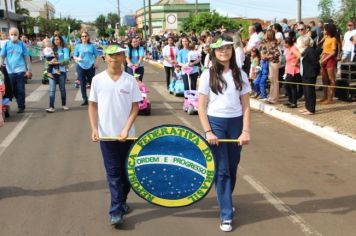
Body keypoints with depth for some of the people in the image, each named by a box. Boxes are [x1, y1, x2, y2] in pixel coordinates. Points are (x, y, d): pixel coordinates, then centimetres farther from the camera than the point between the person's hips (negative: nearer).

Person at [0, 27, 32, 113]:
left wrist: (29, 70, 1)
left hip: (20, 71, -2)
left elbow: (27, 57, 3)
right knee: (13, 90, 6)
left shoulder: (22, 44, 0)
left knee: (21, 90, 1)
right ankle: (21, 104, 21)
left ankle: (21, 107, 11)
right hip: (10, 71, 2)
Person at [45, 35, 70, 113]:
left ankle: (64, 104, 25)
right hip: (52, 71, 1)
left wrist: (57, 62, -19)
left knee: (62, 89, 9)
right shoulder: (51, 49, 11)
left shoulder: (64, 49, 4)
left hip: (61, 71, -1)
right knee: (52, 89, -7)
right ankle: (51, 107, -11)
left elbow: (66, 60, -8)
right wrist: (50, 62, -15)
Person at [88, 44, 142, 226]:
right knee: (113, 173, 2)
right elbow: (92, 106, 4)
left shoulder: (130, 80, -3)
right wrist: (94, 129, -6)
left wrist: (126, 129, -13)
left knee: (126, 171, 11)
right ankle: (116, 211, 6)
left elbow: (135, 107, -2)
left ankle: (121, 201, 31)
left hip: (126, 134, 1)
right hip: (106, 134, 0)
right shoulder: (98, 79, -1)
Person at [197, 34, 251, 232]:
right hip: (215, 123, -2)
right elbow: (201, 107, -3)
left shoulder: (240, 74, 2)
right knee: (222, 170, 0)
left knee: (232, 168, 11)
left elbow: (246, 106, 3)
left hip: (236, 123, 2)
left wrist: (246, 131, -5)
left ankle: (226, 202, 34)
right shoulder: (208, 75, -4)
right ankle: (226, 214, 8)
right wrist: (208, 131, -10)